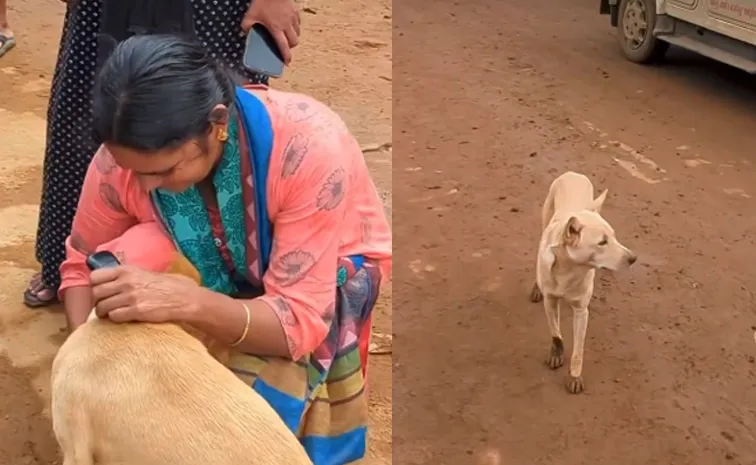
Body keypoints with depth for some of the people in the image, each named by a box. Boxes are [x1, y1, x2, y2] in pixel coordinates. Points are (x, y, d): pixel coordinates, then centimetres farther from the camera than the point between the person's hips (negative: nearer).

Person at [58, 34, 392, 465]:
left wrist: (185, 301, -55)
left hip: (328, 273, -3)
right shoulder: (124, 157, -26)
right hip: (216, 264, 4)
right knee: (132, 259, -26)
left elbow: (300, 321, -38)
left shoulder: (309, 148, -38)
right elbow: (82, 262, -9)